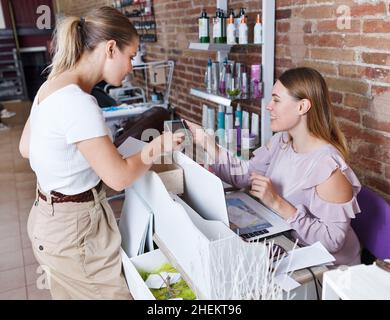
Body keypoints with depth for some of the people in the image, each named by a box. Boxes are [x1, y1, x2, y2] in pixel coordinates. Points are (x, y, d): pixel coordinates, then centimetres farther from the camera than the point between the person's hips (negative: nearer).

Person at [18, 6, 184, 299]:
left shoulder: (53, 86, 3)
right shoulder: (76, 101, -26)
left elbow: (25, 147, 14)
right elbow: (119, 177, -24)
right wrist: (154, 151, -7)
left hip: (52, 216, 9)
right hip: (74, 228, -9)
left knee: (72, 293, 24)